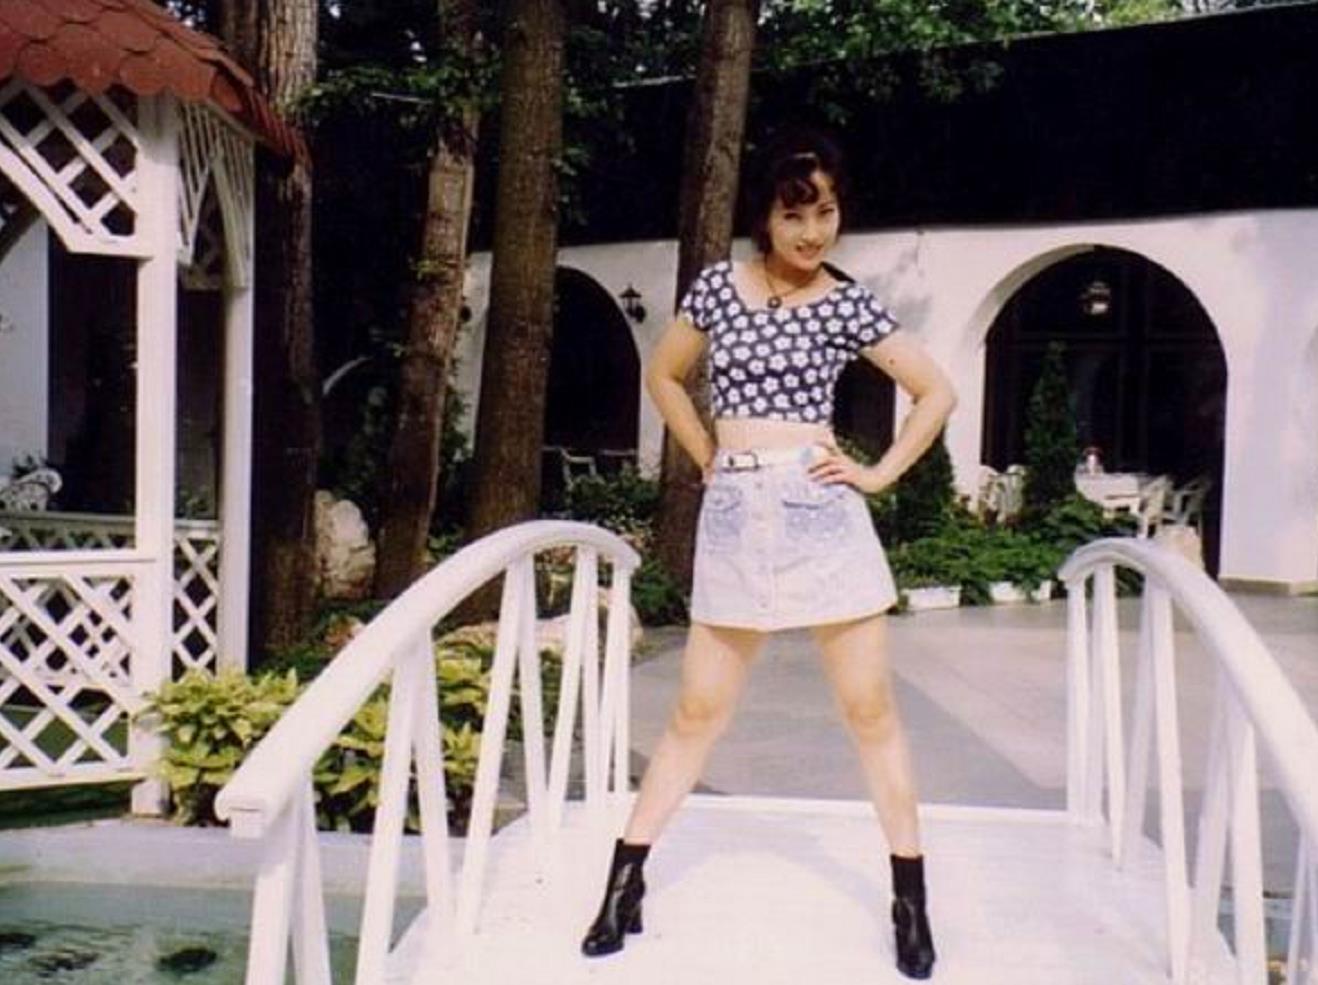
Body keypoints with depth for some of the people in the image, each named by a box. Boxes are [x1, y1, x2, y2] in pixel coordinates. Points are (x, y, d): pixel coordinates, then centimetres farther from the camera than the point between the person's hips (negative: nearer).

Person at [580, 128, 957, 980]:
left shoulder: (846, 304, 1)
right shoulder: (718, 284, 6)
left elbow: (937, 392, 8)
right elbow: (665, 376, 20)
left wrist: (881, 473, 1)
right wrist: (705, 455, 11)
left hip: (821, 512, -1)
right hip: (734, 516, 1)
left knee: (870, 708, 5)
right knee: (698, 711, 7)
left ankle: (911, 897, 17)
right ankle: (626, 880, 17)